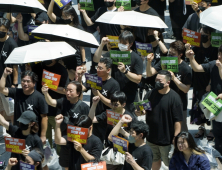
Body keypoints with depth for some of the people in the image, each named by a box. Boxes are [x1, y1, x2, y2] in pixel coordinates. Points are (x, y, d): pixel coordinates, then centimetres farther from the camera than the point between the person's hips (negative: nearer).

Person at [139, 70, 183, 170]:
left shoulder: (174, 98, -16)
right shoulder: (151, 94, 1)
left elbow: (177, 120, -17)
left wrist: (176, 138, -18)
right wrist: (139, 112, -19)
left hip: (167, 139, -5)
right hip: (151, 136, 5)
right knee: (155, 160, 23)